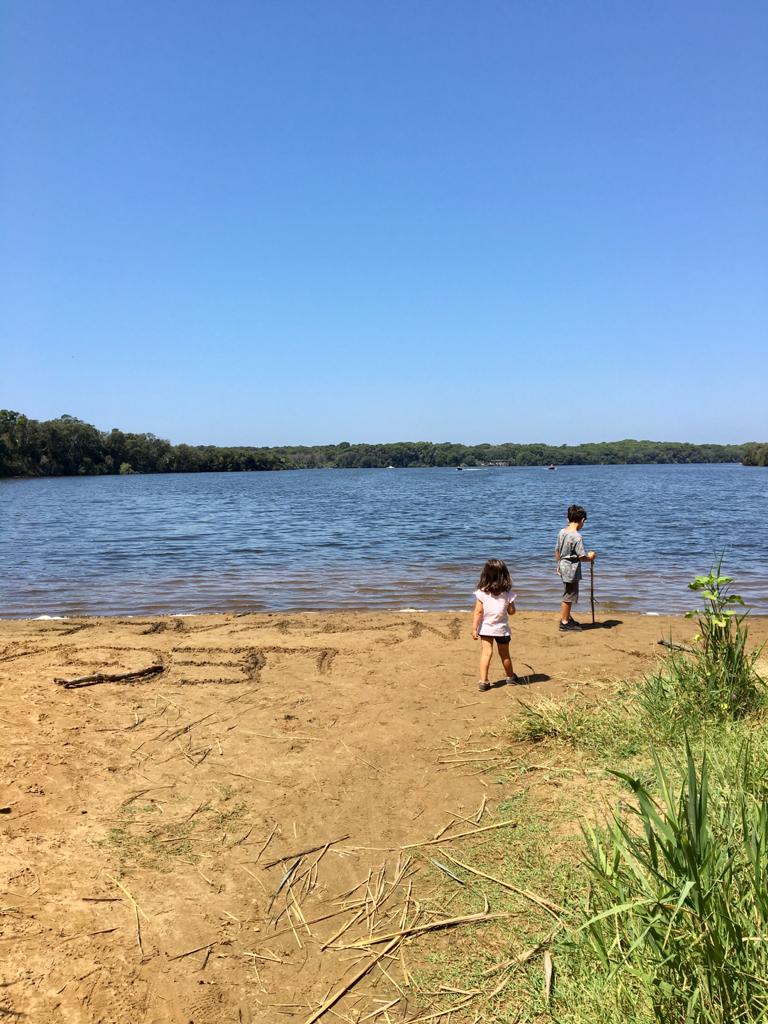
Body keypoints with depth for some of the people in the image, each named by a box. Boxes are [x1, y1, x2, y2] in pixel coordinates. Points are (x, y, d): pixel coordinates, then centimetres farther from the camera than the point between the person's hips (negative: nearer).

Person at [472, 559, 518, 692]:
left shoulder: (482, 592, -13)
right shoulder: (507, 594, -10)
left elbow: (478, 612, -12)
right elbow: (511, 611, -3)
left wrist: (474, 628, -6)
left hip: (485, 628, -1)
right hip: (501, 629, 1)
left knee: (486, 653, 1)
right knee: (504, 654, 17)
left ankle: (483, 681, -9)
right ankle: (510, 677, 37)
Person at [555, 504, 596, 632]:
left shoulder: (562, 532, 3)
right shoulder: (577, 537, -22)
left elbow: (557, 551, 11)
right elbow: (582, 557, -22)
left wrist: (558, 565, 22)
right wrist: (590, 557, -1)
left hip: (563, 568, 8)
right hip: (571, 570, -8)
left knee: (568, 595, 22)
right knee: (569, 597, 3)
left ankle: (568, 618, 35)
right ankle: (564, 623, 12)